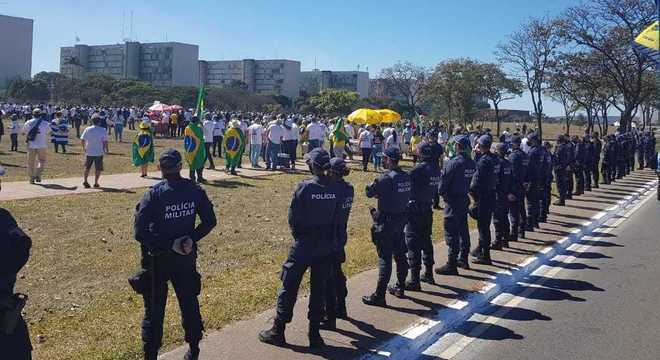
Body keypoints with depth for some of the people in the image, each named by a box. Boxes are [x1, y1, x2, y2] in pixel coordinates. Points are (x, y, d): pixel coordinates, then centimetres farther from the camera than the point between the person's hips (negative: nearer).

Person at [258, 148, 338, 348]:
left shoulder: (305, 187, -15)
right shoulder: (335, 189, -4)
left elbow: (293, 217, -10)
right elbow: (337, 218, 0)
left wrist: (299, 236, 6)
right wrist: (328, 237, 10)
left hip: (304, 246, -4)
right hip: (326, 247, 4)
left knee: (289, 287, 7)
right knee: (319, 289, 12)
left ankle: (278, 332, 14)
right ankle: (314, 333, 18)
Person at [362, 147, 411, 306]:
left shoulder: (386, 178, -21)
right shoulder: (406, 177, 3)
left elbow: (369, 192, -15)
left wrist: (374, 184, 6)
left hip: (386, 222, -8)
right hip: (401, 220, 8)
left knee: (385, 258, -5)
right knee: (400, 254, 17)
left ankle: (379, 296, 0)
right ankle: (400, 288, 31)